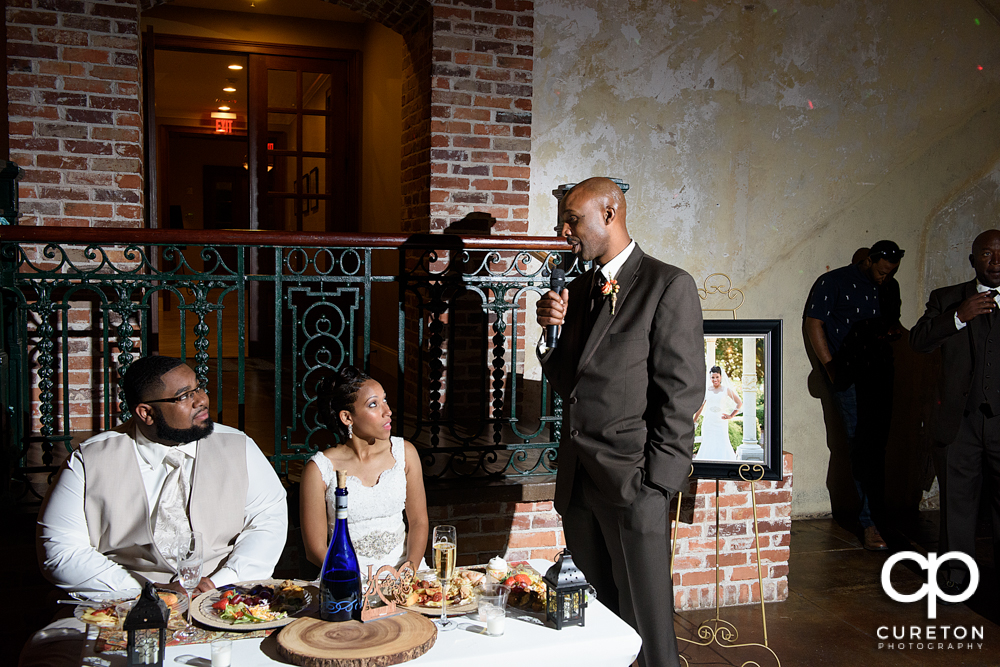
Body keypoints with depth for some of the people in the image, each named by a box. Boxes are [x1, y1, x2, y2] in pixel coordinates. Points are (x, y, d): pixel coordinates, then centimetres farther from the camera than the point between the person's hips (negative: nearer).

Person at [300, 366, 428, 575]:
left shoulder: (404, 452, 3)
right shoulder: (319, 469, -7)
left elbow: (418, 521, 9)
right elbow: (316, 550, -5)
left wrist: (410, 566, -9)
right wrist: (365, 581, -18)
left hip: (402, 566, 3)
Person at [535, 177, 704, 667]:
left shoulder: (668, 285, -7)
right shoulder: (577, 290, 15)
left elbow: (681, 394, -10)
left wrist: (654, 481, -13)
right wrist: (551, 329, -1)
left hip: (633, 483, -6)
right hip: (577, 480, 6)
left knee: (648, 627, 1)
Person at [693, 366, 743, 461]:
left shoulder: (726, 390, 1)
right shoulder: (706, 391, 7)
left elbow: (739, 403, 9)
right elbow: (700, 406, 17)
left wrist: (731, 416, 4)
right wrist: (694, 420, 19)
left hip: (721, 423, -2)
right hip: (708, 423, 2)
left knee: (722, 445, -7)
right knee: (707, 445, -1)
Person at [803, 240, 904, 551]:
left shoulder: (887, 289, 17)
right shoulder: (834, 282, -2)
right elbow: (814, 324, -4)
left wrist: (893, 330, 2)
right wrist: (831, 368, -11)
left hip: (881, 374, 6)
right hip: (849, 375, -6)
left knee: (877, 445, 8)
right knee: (862, 446, -10)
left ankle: (877, 514, 20)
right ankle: (871, 521, -6)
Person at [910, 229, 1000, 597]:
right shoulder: (946, 299, 8)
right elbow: (918, 340, -6)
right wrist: (959, 317, -15)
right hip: (959, 419, 0)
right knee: (958, 497, 8)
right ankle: (958, 573, 20)